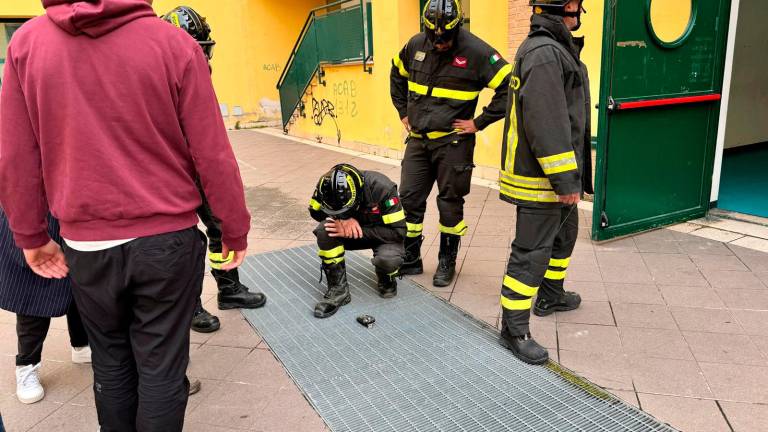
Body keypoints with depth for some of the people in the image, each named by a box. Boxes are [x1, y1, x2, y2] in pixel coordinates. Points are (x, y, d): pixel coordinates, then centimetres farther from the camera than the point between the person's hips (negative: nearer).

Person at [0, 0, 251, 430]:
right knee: (161, 365, 10)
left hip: (86, 246, 3)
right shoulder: (174, 43, -10)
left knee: (111, 361, 21)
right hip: (167, 239, -3)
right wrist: (236, 231, 3)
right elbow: (213, 156, -9)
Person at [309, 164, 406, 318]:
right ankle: (338, 289, -13)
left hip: (383, 235, -3)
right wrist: (341, 219, -27)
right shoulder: (328, 185, -23)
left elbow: (399, 232, -29)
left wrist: (358, 230, -34)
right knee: (324, 230, -27)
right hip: (354, 231, 4)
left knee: (388, 259, -36)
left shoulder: (383, 188, -33)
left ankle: (386, 277, 3)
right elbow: (315, 211, -6)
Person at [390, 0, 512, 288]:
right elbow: (397, 74, 21)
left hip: (453, 142, -4)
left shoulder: (476, 51, -14)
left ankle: (447, 262, 23)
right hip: (418, 139, 5)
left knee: (450, 203, 6)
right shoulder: (416, 45, 2)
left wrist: (479, 123, -13)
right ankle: (410, 259, 22)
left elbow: (510, 87, -15)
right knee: (409, 198, 6)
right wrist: (404, 112, 15)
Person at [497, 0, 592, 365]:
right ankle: (514, 330, 7)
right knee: (532, 252, -4)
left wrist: (570, 176, 24)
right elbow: (547, 126, -27)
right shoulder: (544, 54, -21)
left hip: (558, 174, 11)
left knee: (564, 235, 26)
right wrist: (565, 180, -24)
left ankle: (550, 296, 45)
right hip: (543, 178, -11)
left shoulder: (553, 48, 15)